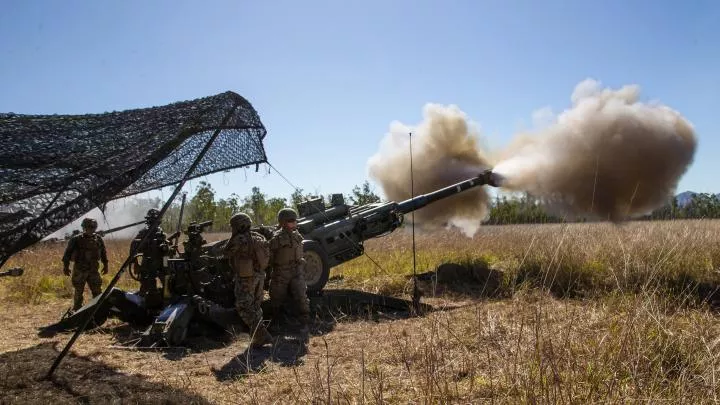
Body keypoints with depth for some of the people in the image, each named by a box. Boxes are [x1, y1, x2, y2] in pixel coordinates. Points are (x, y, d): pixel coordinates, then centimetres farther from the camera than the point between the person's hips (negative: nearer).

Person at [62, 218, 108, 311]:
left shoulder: (98, 239, 4)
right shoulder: (76, 239, -7)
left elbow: (103, 252, 15)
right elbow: (68, 253, -4)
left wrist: (105, 265, 15)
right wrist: (66, 266, -7)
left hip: (93, 270, 3)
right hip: (79, 270, -3)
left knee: (97, 291, 5)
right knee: (78, 292, 6)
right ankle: (76, 310, 19)